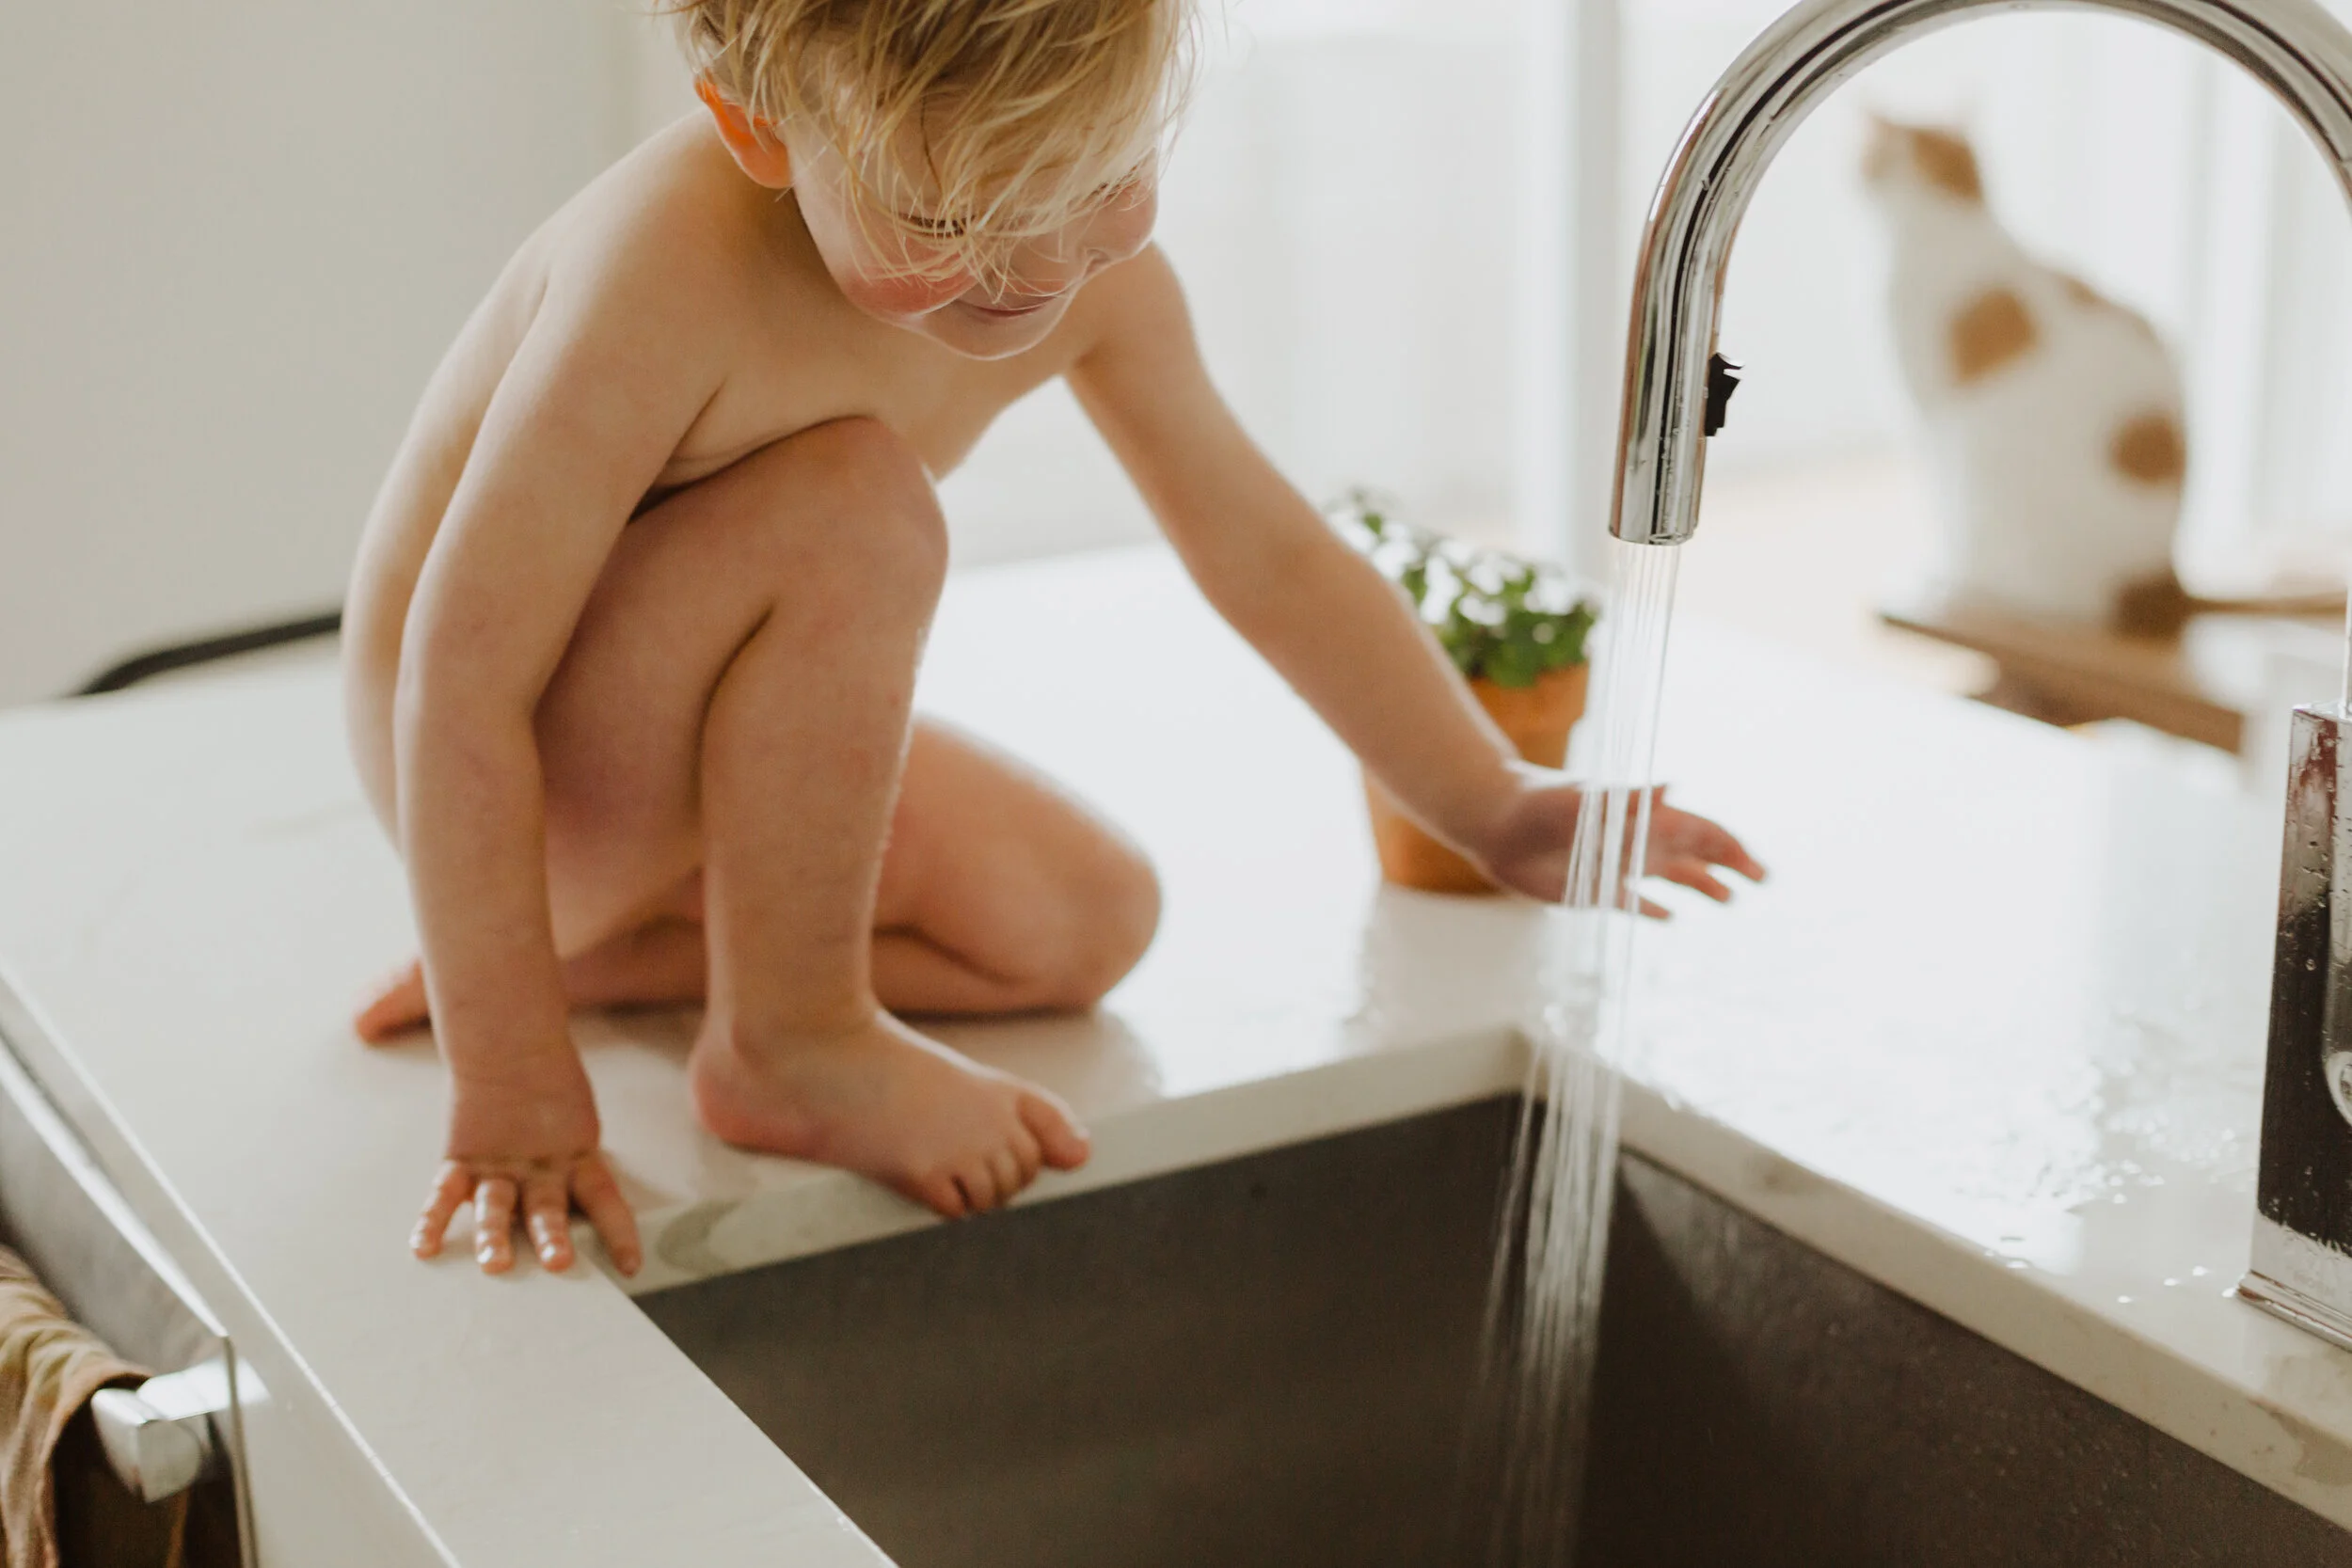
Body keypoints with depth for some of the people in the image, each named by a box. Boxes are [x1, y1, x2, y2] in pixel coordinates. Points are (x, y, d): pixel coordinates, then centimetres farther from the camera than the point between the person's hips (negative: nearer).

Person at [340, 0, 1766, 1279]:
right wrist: (514, 1091, -30)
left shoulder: (1091, 275, -13)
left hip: (697, 758, 7)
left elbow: (1266, 554, 1)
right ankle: (786, 1039, -14)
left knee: (1088, 921, 1)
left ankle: (618, 953, 6)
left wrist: (1495, 810, 4)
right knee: (857, 512, -32)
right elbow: (463, 683, -32)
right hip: (514, 763, -7)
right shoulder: (673, 274, -35)